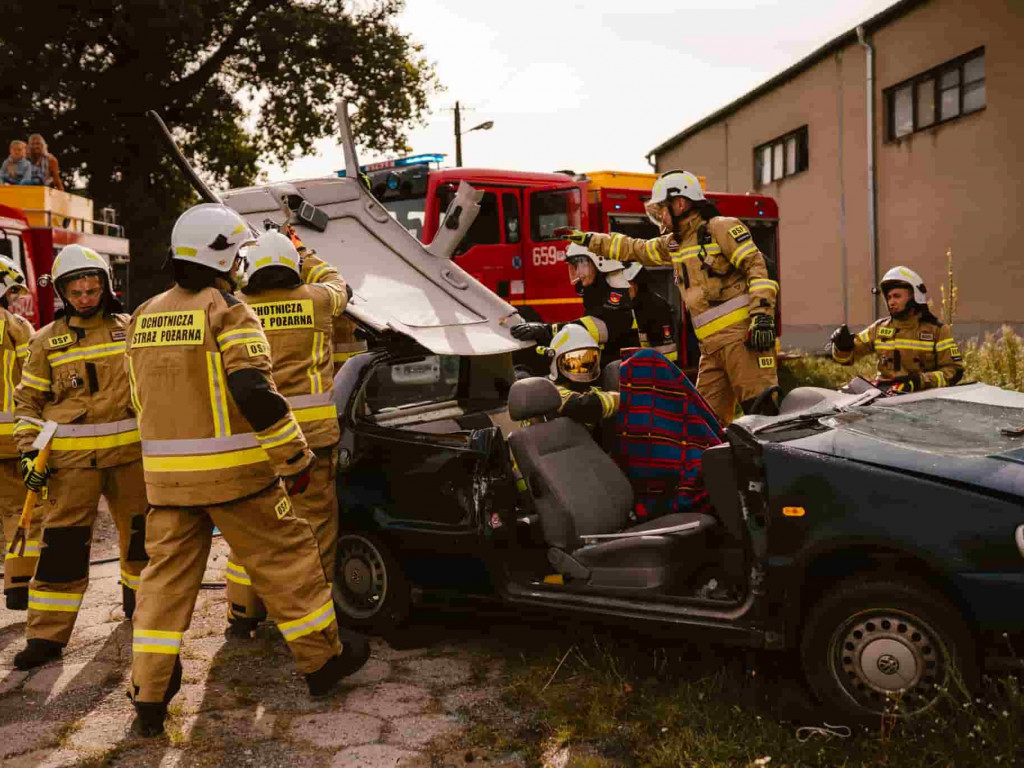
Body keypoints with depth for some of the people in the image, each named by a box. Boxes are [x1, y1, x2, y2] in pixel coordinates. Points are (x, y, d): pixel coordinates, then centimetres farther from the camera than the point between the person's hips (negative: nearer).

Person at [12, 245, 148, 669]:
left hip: (130, 451, 2)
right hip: (72, 457, -2)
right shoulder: (47, 340, 3)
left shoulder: (130, 329, 5)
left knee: (141, 532, 13)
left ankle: (138, 601, 36)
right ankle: (47, 635, 5)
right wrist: (29, 451, -3)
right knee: (62, 543, -3)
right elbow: (28, 400, 7)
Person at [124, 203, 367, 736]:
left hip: (165, 473, 6)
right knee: (286, 560, 7)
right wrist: (296, 457, -15)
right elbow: (254, 392, -21)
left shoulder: (144, 318, 12)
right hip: (233, 472, -6)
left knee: (166, 574, 12)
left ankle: (149, 697, 13)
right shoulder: (228, 312, -11)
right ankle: (322, 661, 19)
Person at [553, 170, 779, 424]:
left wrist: (762, 313, -20)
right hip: (711, 343, 8)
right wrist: (587, 239, 30)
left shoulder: (721, 228, -2)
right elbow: (634, 249, 32)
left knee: (760, 407, -15)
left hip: (741, 332, -8)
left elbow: (755, 265, -9)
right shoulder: (673, 244, 22)